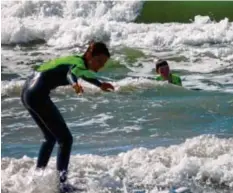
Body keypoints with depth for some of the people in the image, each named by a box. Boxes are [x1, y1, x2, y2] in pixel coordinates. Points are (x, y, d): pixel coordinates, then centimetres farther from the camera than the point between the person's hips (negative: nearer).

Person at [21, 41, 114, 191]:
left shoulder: (77, 61, 17)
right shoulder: (80, 63, -11)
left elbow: (86, 74, 41)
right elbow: (71, 73, -36)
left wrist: (100, 84, 57)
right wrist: (74, 84, -58)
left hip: (28, 91, 10)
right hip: (38, 94, -10)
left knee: (51, 137, 24)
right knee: (65, 139, -8)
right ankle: (61, 182, -14)